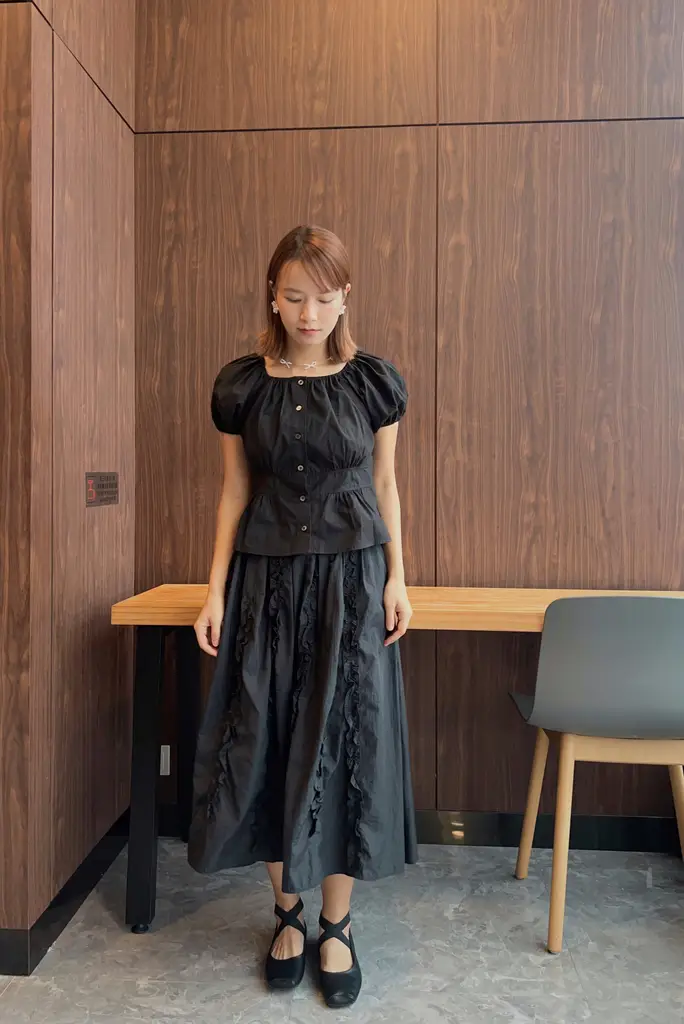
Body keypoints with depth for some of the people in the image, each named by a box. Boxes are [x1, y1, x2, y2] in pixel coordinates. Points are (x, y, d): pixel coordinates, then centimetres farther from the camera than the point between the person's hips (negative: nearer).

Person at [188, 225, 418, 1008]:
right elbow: (235, 492, 4)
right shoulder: (241, 385, 0)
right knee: (264, 741, 5)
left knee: (345, 742, 3)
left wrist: (397, 578, -1)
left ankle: (336, 925, 21)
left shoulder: (373, 381, -1)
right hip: (266, 579, 1)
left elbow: (384, 485, 5)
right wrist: (216, 590, 0)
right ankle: (288, 911, 26)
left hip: (350, 577, -1)